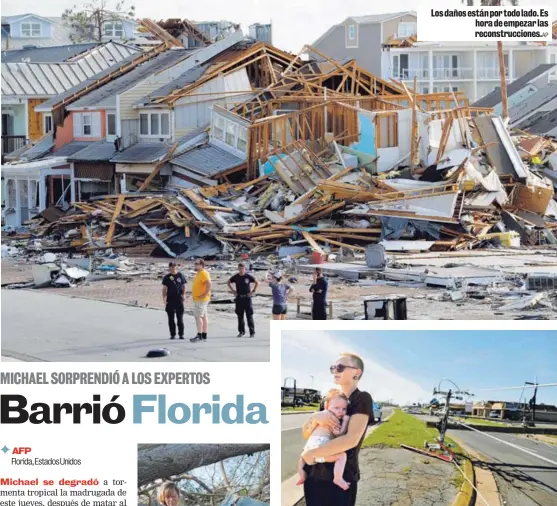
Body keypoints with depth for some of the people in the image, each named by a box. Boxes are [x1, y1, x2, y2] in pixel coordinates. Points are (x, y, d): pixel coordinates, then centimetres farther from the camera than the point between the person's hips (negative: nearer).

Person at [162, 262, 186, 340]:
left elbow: (183, 286, 10)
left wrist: (184, 294, -6)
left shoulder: (180, 276, 6)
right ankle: (172, 334, 10)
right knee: (171, 318, 4)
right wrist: (164, 298, -5)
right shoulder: (167, 277, 4)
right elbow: (164, 289, 4)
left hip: (179, 299, 0)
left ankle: (181, 334, 6)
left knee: (180, 318, 1)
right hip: (170, 300, 0)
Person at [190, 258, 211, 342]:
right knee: (204, 316, 10)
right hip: (197, 299, 11)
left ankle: (199, 335, -15)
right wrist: (194, 295, 18)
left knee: (198, 316, -13)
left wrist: (204, 294, -25)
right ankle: (204, 335, 13)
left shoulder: (203, 273, -16)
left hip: (201, 299, -11)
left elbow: (209, 284, -28)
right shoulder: (199, 273, 17)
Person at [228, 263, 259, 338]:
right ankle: (241, 331, 15)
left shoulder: (248, 276, -3)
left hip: (247, 297, -3)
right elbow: (229, 282, 19)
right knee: (240, 316, 7)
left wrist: (253, 291, -1)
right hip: (239, 298, 3)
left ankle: (252, 332, -1)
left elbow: (257, 283, 5)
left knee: (249, 315, -3)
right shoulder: (235, 277, 3)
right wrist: (233, 291, 9)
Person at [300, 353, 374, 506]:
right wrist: (316, 418, -13)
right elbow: (306, 434, 10)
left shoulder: (362, 399, -8)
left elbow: (351, 439, -21)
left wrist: (311, 453, -13)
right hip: (314, 475, 6)